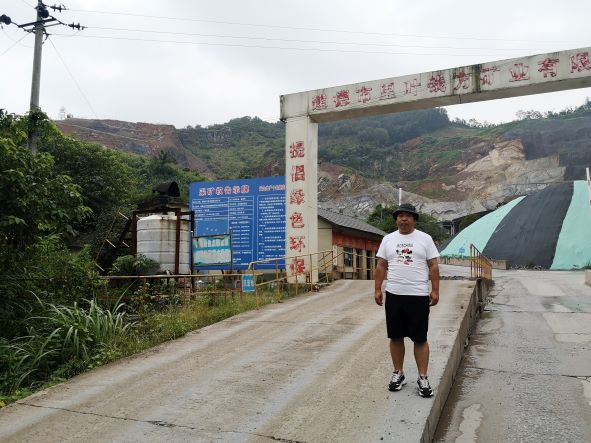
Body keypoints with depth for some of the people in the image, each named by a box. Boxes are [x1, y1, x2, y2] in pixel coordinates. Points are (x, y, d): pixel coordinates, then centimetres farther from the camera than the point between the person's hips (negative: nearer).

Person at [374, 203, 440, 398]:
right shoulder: (388, 239, 8)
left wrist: (435, 290, -5)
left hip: (418, 296, -2)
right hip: (393, 295, 3)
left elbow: (433, 266, 1)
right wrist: (377, 289, 3)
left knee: (420, 339, 3)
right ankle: (398, 374, 24)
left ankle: (423, 378, 13)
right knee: (396, 337, 10)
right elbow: (381, 266, 8)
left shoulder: (425, 238, 2)